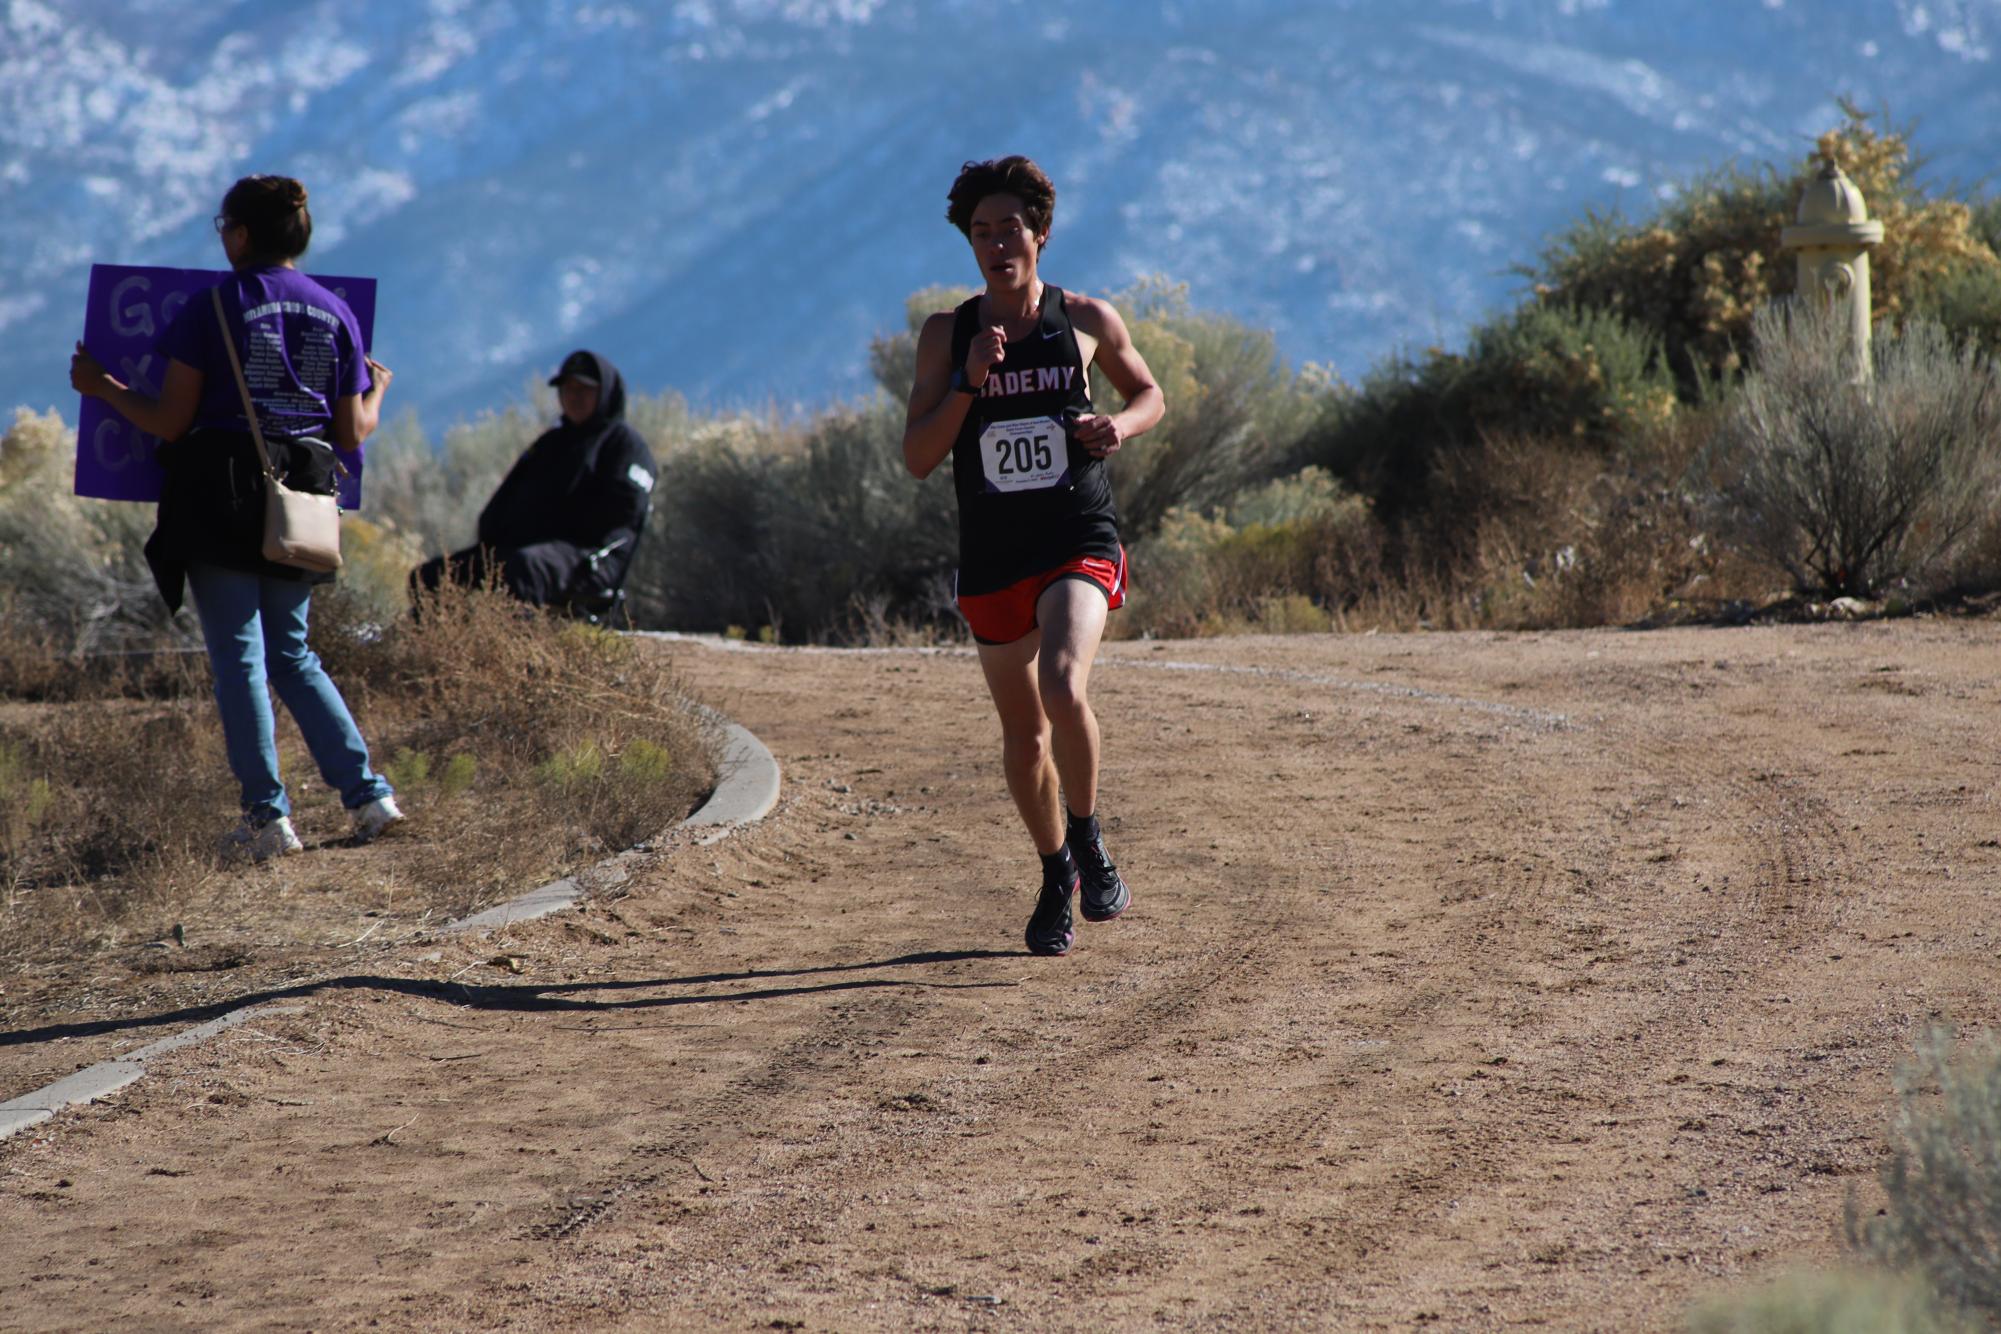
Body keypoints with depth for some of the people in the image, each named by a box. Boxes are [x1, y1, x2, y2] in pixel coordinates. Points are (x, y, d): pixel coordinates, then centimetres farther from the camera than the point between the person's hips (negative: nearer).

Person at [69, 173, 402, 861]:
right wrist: (376, 392, 31)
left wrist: (101, 387, 9)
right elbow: (353, 433, 9)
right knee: (291, 654, 17)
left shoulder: (212, 308, -6)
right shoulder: (334, 315, 7)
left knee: (238, 657, 0)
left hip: (224, 496, -5)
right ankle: (366, 793, 10)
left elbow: (169, 421, -7)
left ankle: (268, 816, -2)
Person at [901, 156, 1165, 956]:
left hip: (1080, 545, -3)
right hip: (992, 560, 3)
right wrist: (968, 383, -17)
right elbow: (918, 458, -3)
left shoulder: (1087, 321, 0)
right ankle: (1057, 875, 34)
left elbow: (1149, 394, 17)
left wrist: (1122, 426, -6)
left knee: (1064, 688, -28)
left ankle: (1088, 839, -6)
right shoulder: (946, 337, 1)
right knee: (1023, 735, 12)